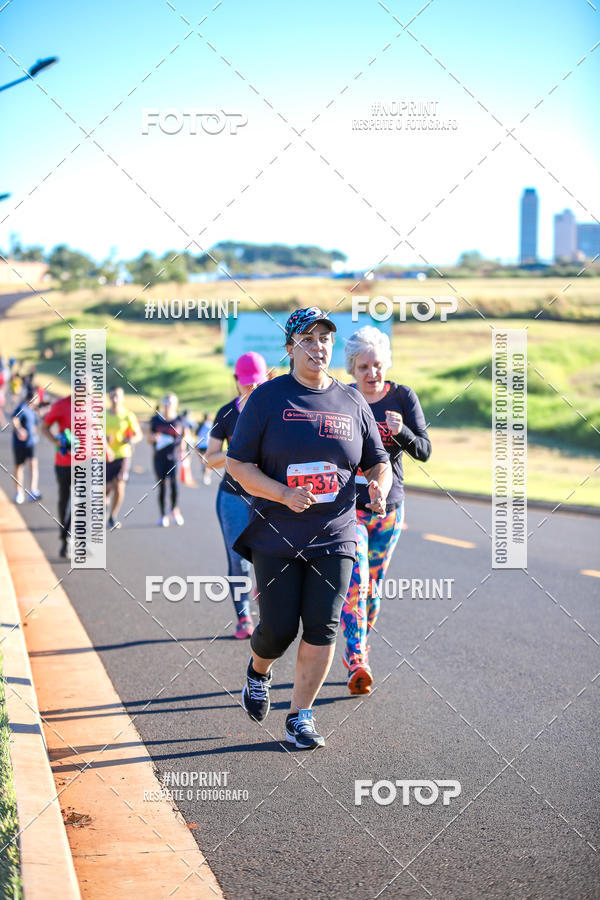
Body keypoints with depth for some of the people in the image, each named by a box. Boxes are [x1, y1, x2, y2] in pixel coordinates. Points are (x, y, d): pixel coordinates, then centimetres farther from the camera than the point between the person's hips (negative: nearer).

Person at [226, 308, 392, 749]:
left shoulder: (352, 401, 8)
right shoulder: (268, 397, -1)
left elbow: (379, 462, 15)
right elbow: (237, 463, -4)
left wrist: (379, 488, -9)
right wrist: (285, 495, -18)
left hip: (334, 535, 2)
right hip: (277, 536, -2)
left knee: (322, 627, -4)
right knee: (279, 628, -3)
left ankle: (300, 717, 9)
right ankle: (258, 671, 32)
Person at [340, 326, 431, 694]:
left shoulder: (403, 397, -2)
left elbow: (424, 451, -6)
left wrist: (401, 432, -25)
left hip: (390, 505, 2)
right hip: (349, 506, -2)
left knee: (373, 587, 12)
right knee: (355, 582, -18)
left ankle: (358, 648, 31)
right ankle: (357, 661, -21)